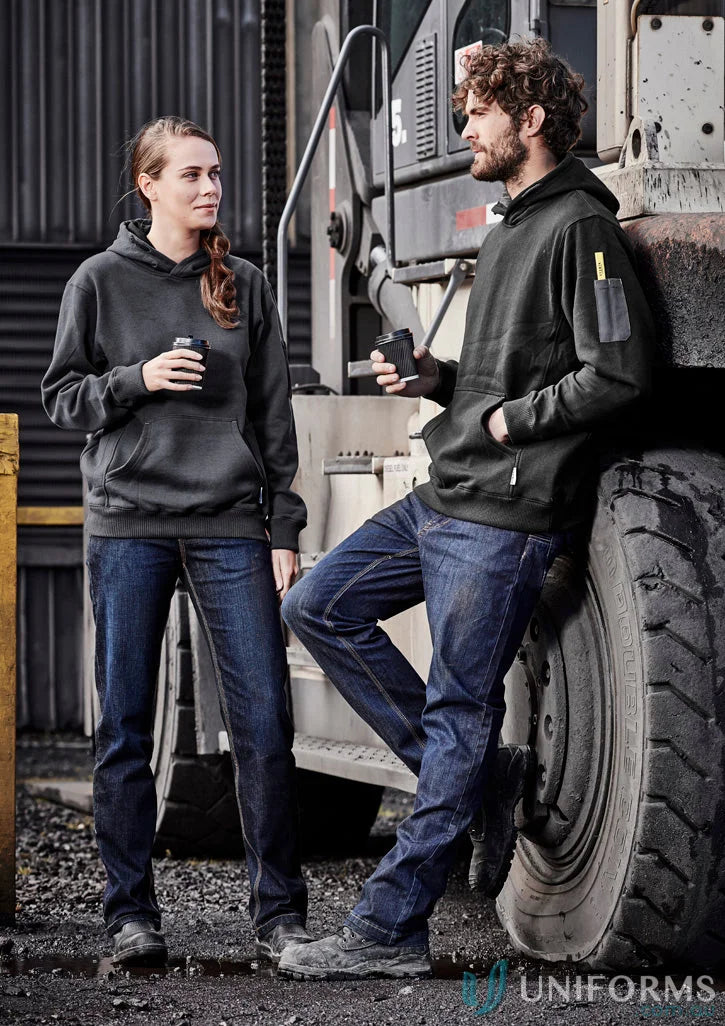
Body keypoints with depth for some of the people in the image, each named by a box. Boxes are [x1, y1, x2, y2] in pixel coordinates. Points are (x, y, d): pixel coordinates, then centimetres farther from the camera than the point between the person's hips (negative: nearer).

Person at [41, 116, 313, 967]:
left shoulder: (244, 287, 11)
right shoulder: (101, 282, 5)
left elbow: (275, 416, 12)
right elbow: (61, 398, 7)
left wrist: (285, 529, 7)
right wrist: (138, 380, -11)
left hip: (230, 528, 1)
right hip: (129, 524, -1)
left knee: (263, 720, -6)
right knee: (126, 728, 2)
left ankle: (279, 912, 1)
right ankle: (131, 912, 10)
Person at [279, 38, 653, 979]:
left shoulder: (580, 228, -12)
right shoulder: (511, 229, 18)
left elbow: (619, 374, -20)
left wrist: (510, 422, -13)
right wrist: (437, 380, 8)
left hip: (507, 515, -10)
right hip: (444, 499, 10)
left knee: (459, 717, -5)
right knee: (318, 608, 8)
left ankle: (391, 929, -3)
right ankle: (478, 779, 10)